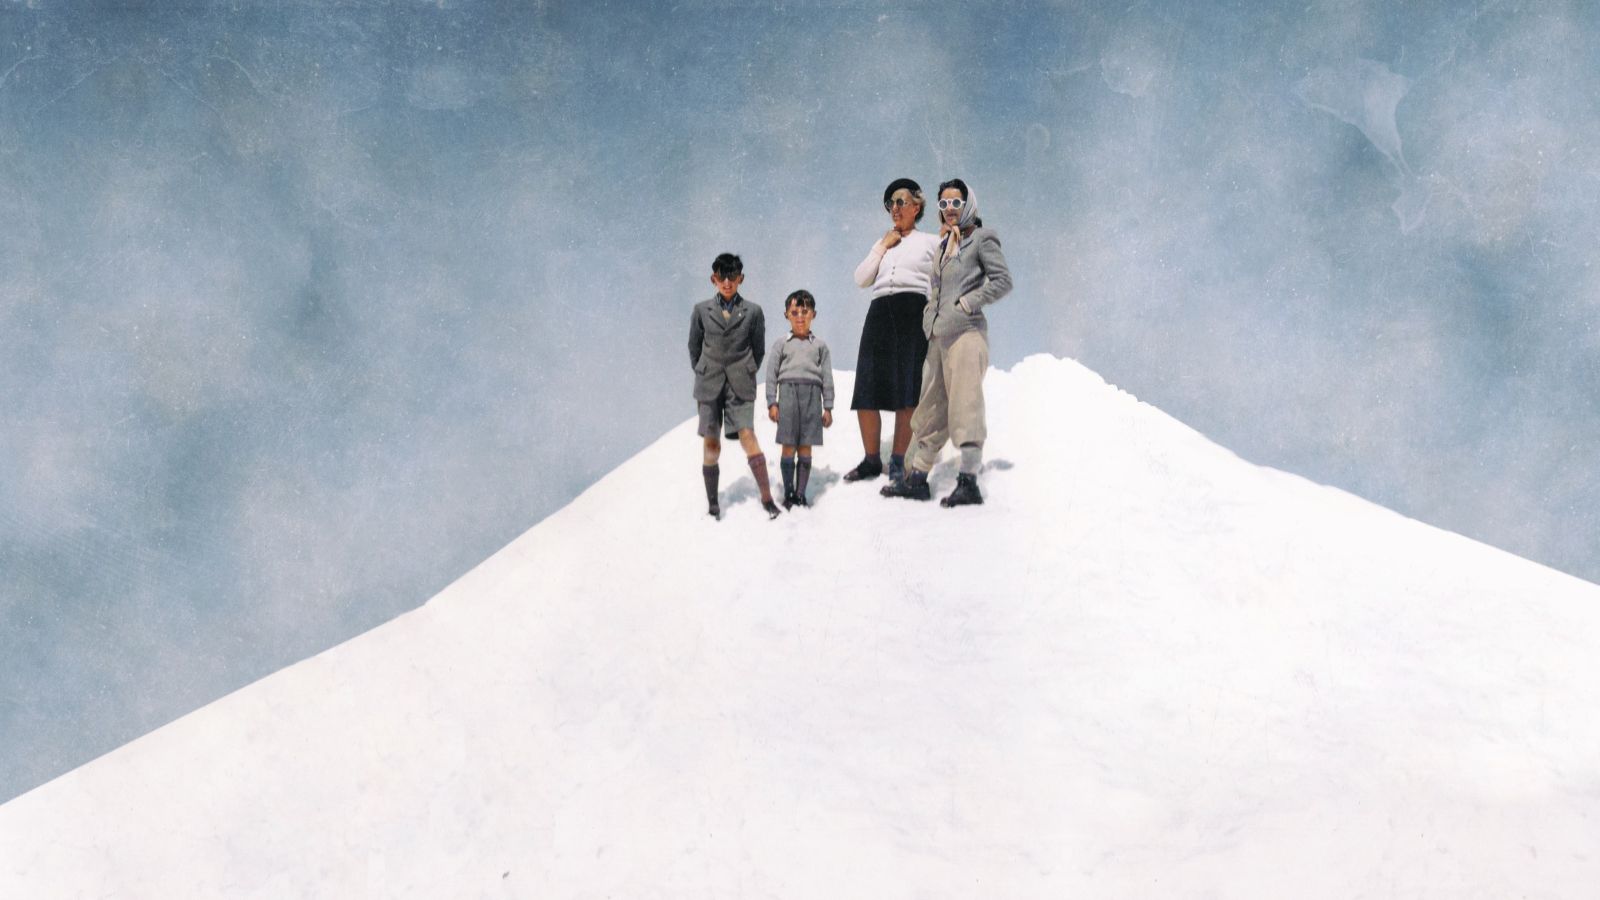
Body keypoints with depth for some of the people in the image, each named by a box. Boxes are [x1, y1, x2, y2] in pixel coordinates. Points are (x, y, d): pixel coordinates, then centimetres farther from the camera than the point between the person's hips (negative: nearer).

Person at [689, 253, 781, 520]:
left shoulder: (753, 311, 4)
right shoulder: (701, 310, 7)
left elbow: (759, 350, 10)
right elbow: (694, 347, 14)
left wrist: (747, 375, 8)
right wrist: (703, 374, 12)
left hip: (740, 385, -1)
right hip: (709, 384, 1)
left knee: (747, 436, -12)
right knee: (711, 444, 2)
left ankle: (767, 497, -8)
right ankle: (712, 503, 10)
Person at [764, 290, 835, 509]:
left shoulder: (819, 345, 14)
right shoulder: (781, 344, 11)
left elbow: (827, 377, 11)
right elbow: (771, 374, 7)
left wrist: (828, 407, 5)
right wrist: (772, 403, -2)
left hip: (812, 394, 1)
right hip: (788, 392, -1)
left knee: (806, 448, 1)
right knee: (788, 447, -2)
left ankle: (801, 494, 7)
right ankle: (788, 493, 6)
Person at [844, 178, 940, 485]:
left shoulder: (931, 242, 14)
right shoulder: (883, 244, 27)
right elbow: (861, 278, 15)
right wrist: (882, 247, 8)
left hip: (913, 312, -4)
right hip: (880, 312, 4)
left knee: (906, 393, -8)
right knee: (866, 392, -4)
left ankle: (898, 463, -2)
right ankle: (871, 460, 5)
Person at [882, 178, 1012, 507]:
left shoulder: (981, 239, 0)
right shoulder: (945, 243, 21)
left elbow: (1002, 281, -8)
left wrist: (967, 304, -11)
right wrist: (930, 313, 12)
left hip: (965, 333, -8)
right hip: (939, 334, 8)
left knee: (965, 406, -11)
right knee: (931, 408, 9)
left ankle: (969, 483, -10)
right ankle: (917, 478, 13)